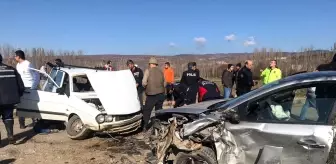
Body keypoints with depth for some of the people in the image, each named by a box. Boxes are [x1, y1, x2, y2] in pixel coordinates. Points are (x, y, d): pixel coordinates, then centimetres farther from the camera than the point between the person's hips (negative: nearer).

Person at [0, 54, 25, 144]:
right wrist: (17, 95, 21)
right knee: (8, 117, 17)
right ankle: (10, 135, 7)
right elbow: (21, 86, 7)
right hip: (10, 99, 5)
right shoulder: (12, 69, 9)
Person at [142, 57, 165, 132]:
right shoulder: (160, 71, 7)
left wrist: (147, 86, 8)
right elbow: (163, 82, 7)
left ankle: (145, 126, 5)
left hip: (151, 95, -4)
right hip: (161, 94, 4)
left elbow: (144, 83, -12)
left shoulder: (148, 71, -7)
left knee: (146, 111, 6)